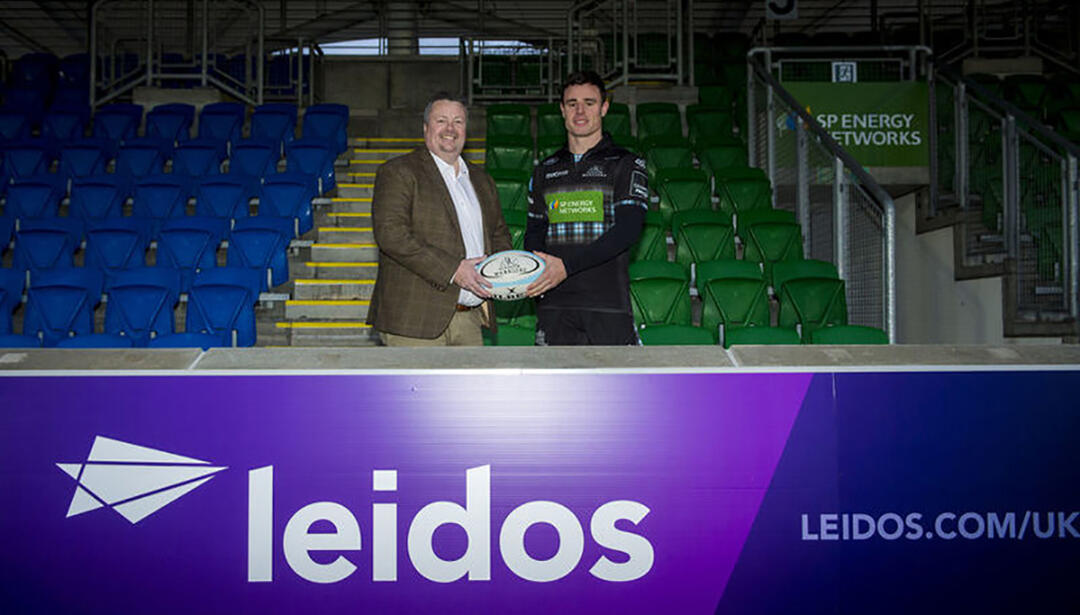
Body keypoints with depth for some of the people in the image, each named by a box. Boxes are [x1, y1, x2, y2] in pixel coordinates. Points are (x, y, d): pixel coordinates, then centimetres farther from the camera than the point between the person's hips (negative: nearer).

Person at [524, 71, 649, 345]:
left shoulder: (627, 165, 3)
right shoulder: (545, 170, 17)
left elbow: (628, 229, -9)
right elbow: (534, 232, 18)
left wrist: (567, 265, -20)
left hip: (609, 305, -3)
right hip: (554, 307, 3)